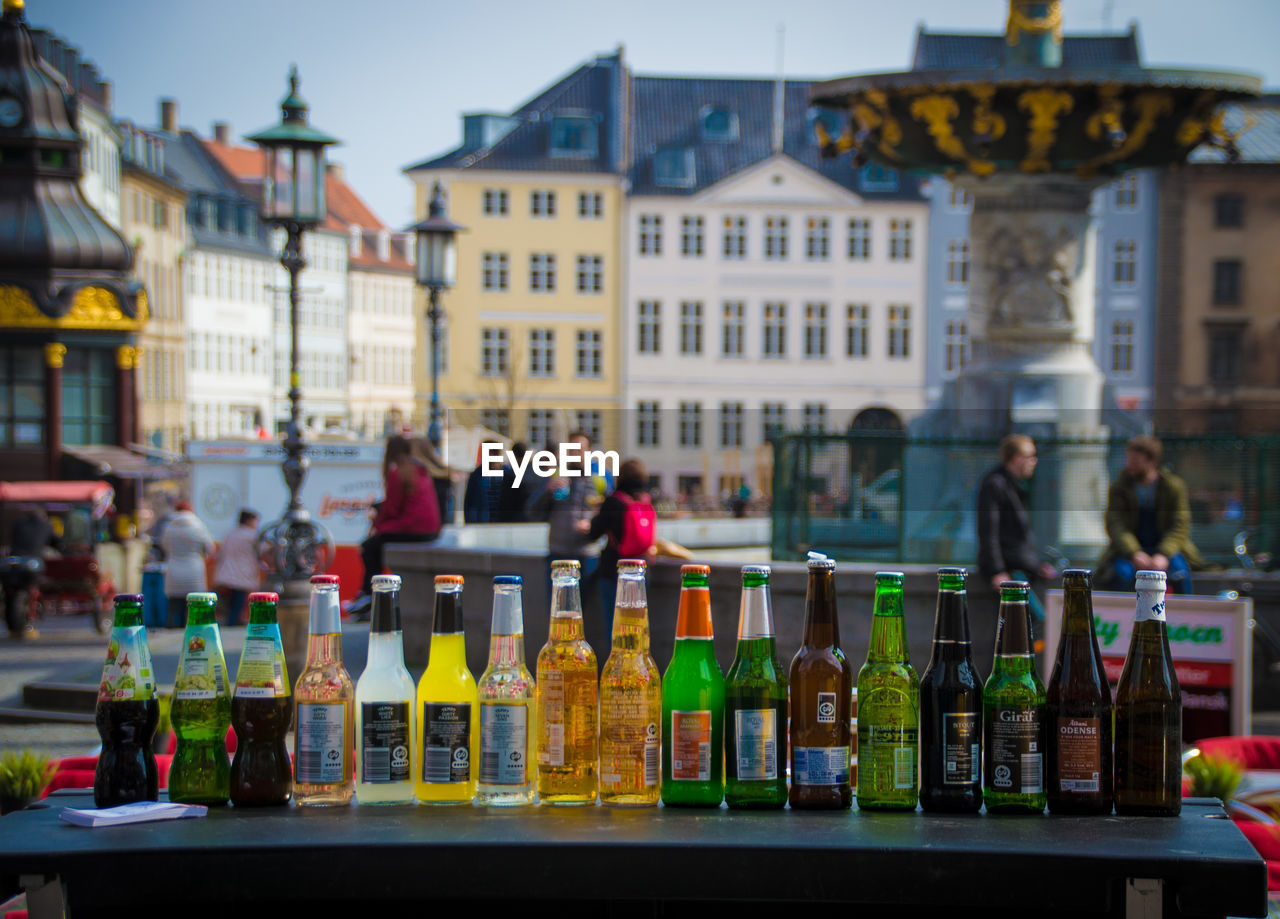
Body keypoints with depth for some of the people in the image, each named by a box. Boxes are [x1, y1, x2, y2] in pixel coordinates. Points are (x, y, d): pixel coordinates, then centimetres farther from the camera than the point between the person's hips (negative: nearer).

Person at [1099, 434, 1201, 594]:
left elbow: (1180, 527, -10)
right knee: (1122, 572, -33)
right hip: (1129, 549, 0)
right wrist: (1134, 553, -32)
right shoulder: (1118, 488, -3)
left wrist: (1163, 555, -30)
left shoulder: (1174, 486, -4)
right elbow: (1115, 526, -14)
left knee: (1179, 569, -32)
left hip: (1165, 547, 0)